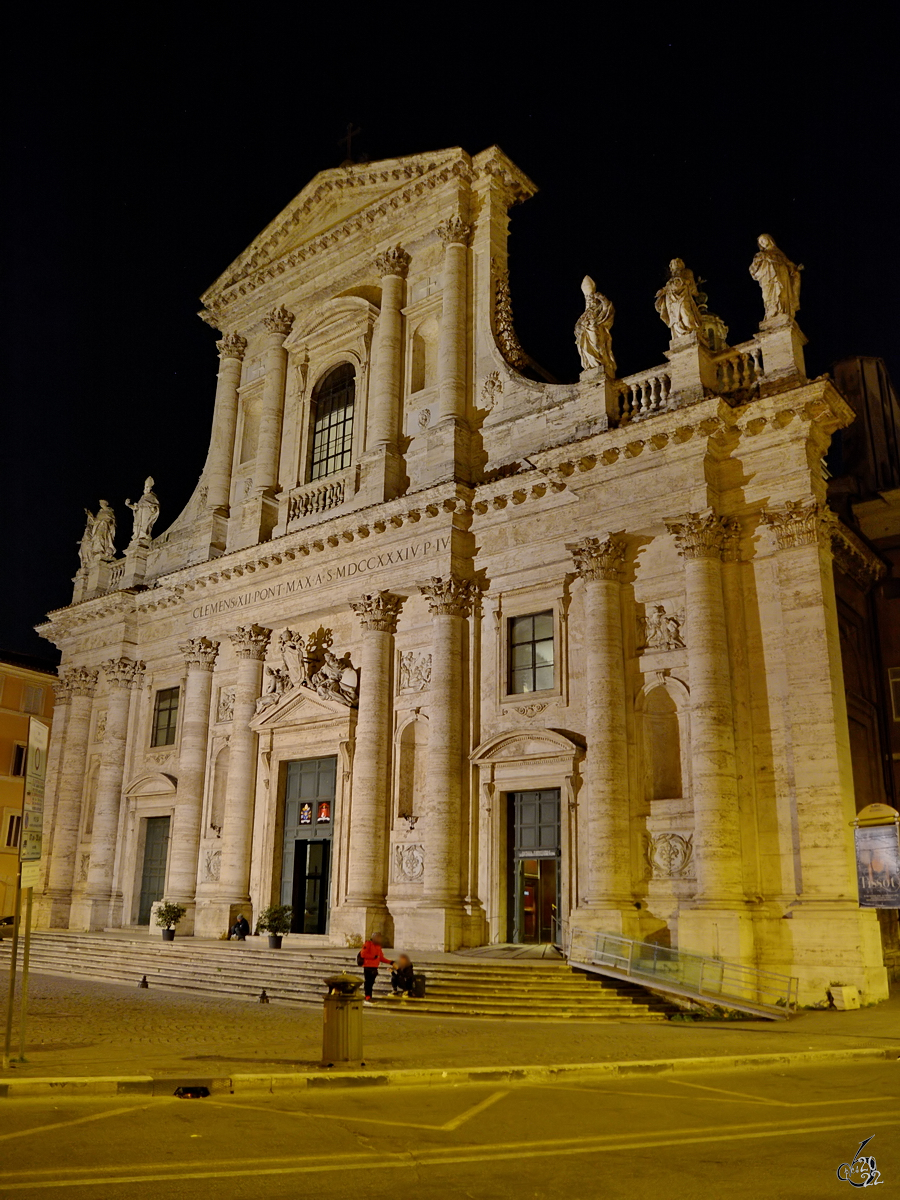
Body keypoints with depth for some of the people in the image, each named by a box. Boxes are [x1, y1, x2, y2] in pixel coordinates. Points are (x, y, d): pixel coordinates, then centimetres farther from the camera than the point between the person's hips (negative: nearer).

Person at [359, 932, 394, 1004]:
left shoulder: (378, 946, 17)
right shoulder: (368, 944, -6)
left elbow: (381, 957, 18)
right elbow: (363, 954, -15)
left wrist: (390, 962, 8)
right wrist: (373, 956, -16)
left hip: (374, 967, 7)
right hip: (368, 967, -7)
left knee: (371, 983, 10)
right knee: (368, 982, -7)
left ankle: (369, 998, 14)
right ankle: (367, 998, -4)